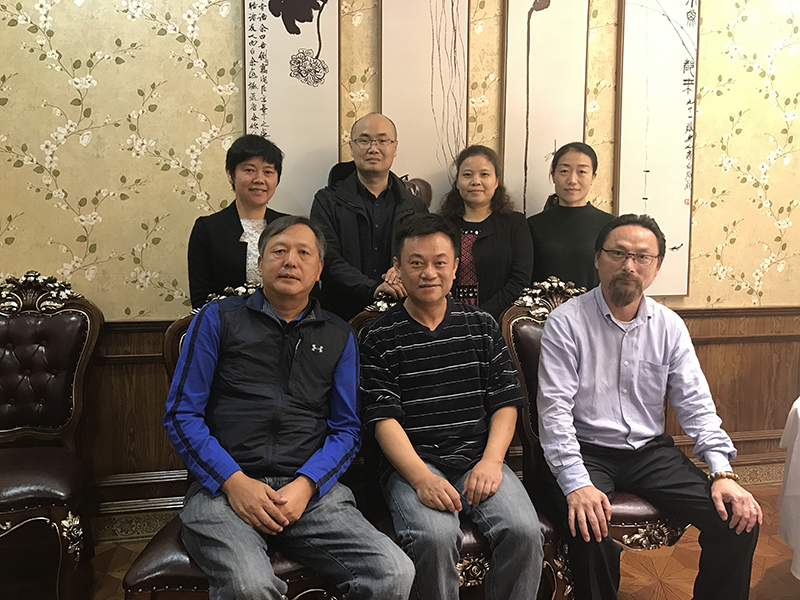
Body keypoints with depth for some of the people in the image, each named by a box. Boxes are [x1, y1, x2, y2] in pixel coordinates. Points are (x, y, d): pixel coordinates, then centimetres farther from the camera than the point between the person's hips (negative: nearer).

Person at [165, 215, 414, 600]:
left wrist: (305, 485, -7)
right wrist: (234, 481, -9)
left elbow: (346, 428, 10)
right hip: (223, 485, -2)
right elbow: (181, 414, 4)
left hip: (311, 489, 2)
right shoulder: (218, 319, 9)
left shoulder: (338, 337, 15)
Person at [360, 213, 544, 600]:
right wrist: (422, 478, -18)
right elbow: (384, 418, -5)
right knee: (435, 537, -29)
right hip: (411, 463, -2)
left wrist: (491, 460, -7)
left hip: (478, 458, 3)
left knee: (524, 531, -21)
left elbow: (505, 401, 9)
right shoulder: (380, 337, 3)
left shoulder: (481, 326, 12)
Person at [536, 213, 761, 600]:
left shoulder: (670, 327, 6)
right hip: (586, 452, -4)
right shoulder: (566, 323, -9)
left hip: (650, 451, 5)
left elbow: (695, 404, 4)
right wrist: (577, 484, -26)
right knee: (589, 526, -32)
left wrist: (722, 473, -10)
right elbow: (554, 410, -15)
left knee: (741, 519, -10)